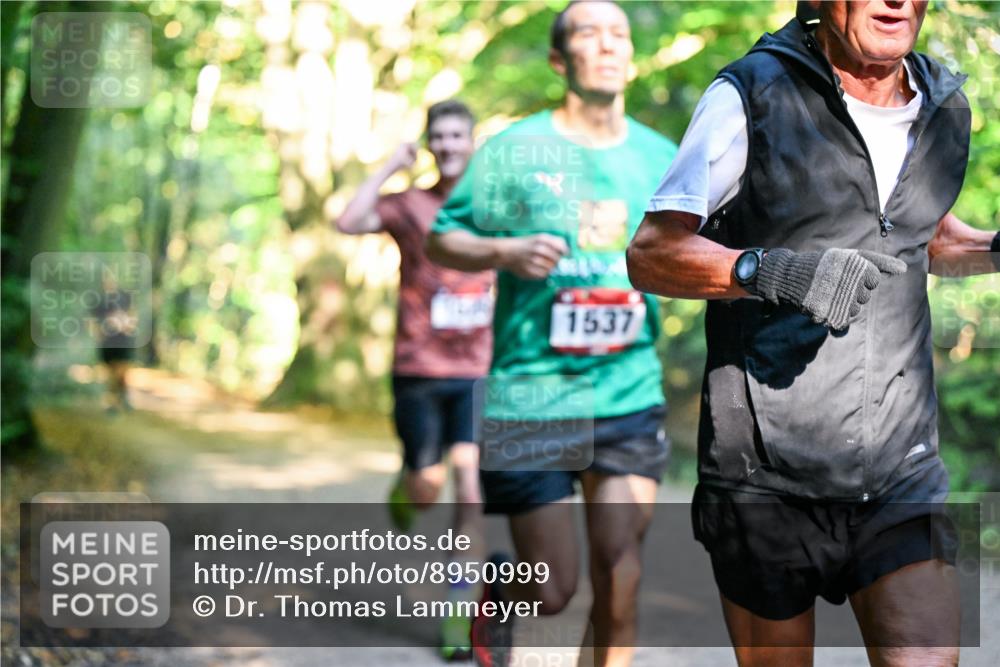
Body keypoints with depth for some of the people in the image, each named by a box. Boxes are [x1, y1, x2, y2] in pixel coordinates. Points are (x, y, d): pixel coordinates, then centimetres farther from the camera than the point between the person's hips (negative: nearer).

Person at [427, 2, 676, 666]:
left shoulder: (661, 157, 8)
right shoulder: (515, 150, -1)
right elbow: (441, 240, 3)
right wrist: (505, 252, -16)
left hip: (631, 395, 3)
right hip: (530, 399, -3)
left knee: (619, 574, -5)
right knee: (553, 591, 1)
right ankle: (497, 593, 36)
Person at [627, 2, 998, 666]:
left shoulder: (946, 106, 8)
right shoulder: (751, 95, -8)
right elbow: (650, 255, -13)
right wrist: (771, 269, -30)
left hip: (902, 470, 4)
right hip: (768, 476, -3)